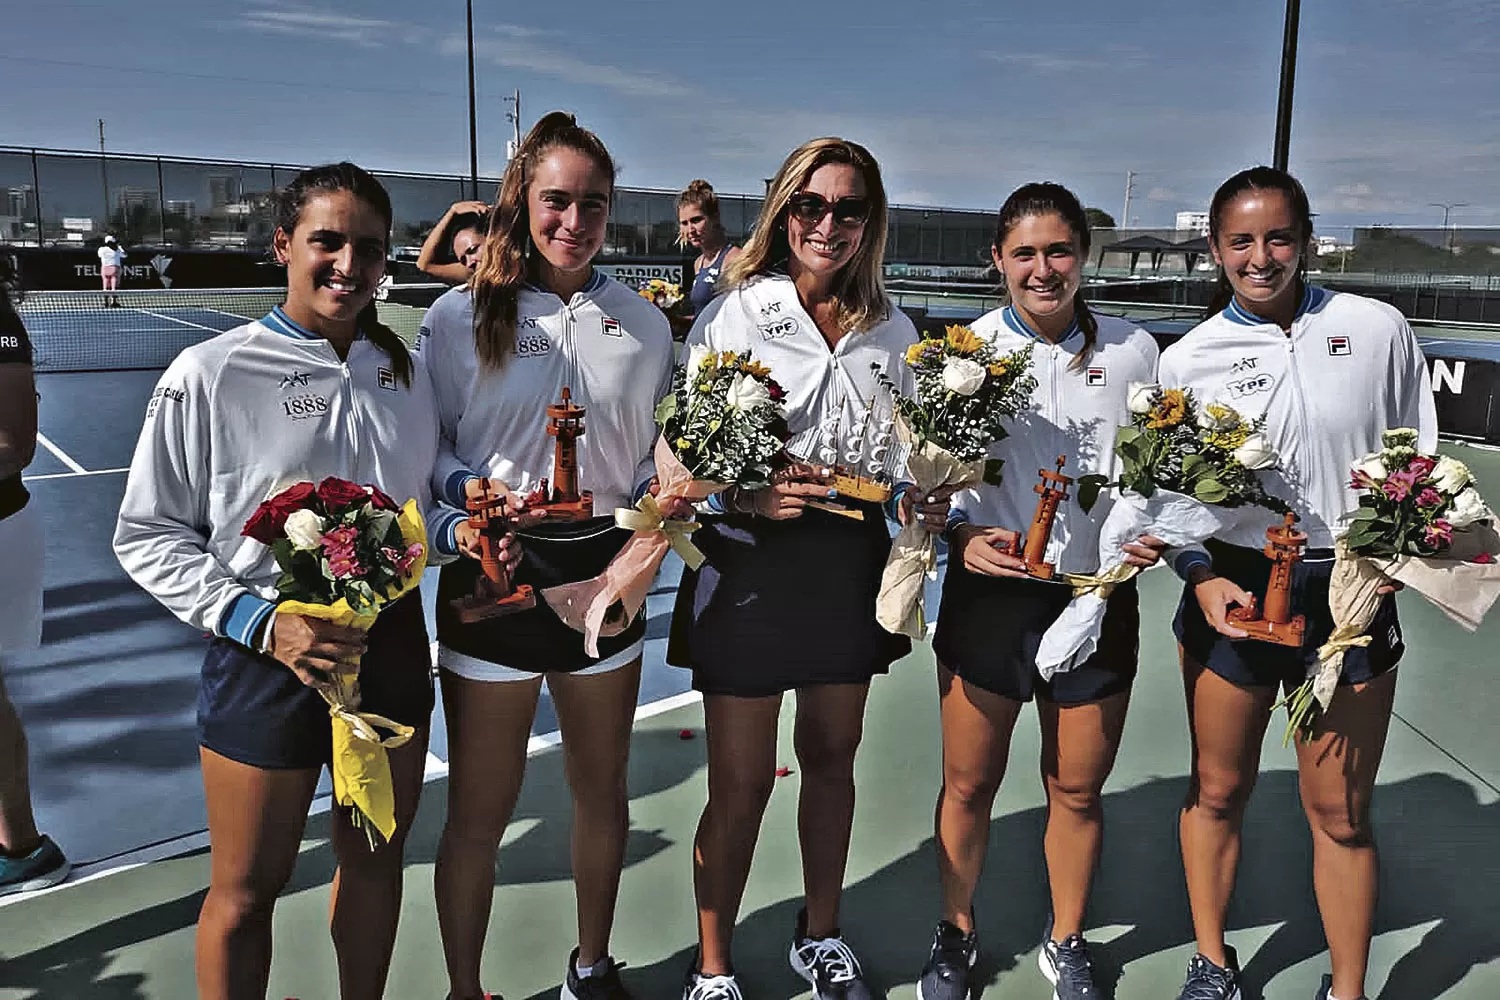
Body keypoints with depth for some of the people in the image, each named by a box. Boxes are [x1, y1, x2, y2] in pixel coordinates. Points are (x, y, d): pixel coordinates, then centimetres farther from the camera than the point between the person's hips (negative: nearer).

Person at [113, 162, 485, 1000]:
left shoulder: (405, 368, 3)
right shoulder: (209, 375, -10)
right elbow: (148, 538, -7)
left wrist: (459, 530, -9)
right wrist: (258, 621, -20)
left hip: (392, 645, 4)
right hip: (268, 658, -4)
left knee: (376, 860, 20)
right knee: (246, 894, 11)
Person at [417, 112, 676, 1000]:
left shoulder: (643, 324, 5)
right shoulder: (460, 317, -3)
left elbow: (657, 454, 11)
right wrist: (473, 490, -20)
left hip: (606, 569, 3)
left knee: (603, 791, 17)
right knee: (480, 812, 6)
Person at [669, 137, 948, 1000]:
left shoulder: (892, 330, 6)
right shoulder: (731, 318, -7)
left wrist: (926, 502, -6)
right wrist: (750, 494, -26)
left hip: (851, 564, 4)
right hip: (749, 564, -4)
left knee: (832, 758, 18)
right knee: (742, 781, 4)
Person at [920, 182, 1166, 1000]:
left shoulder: (1131, 350, 1)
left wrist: (1159, 534, -8)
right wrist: (962, 535, -18)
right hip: (988, 594, -1)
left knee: (1077, 789, 14)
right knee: (969, 784, 11)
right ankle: (956, 935, 35)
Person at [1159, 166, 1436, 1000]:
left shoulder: (1378, 330, 0)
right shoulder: (1190, 359, 0)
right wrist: (1202, 579, -11)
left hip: (1350, 595, 0)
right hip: (1232, 593, 1)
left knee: (1341, 813, 8)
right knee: (1217, 792, 13)